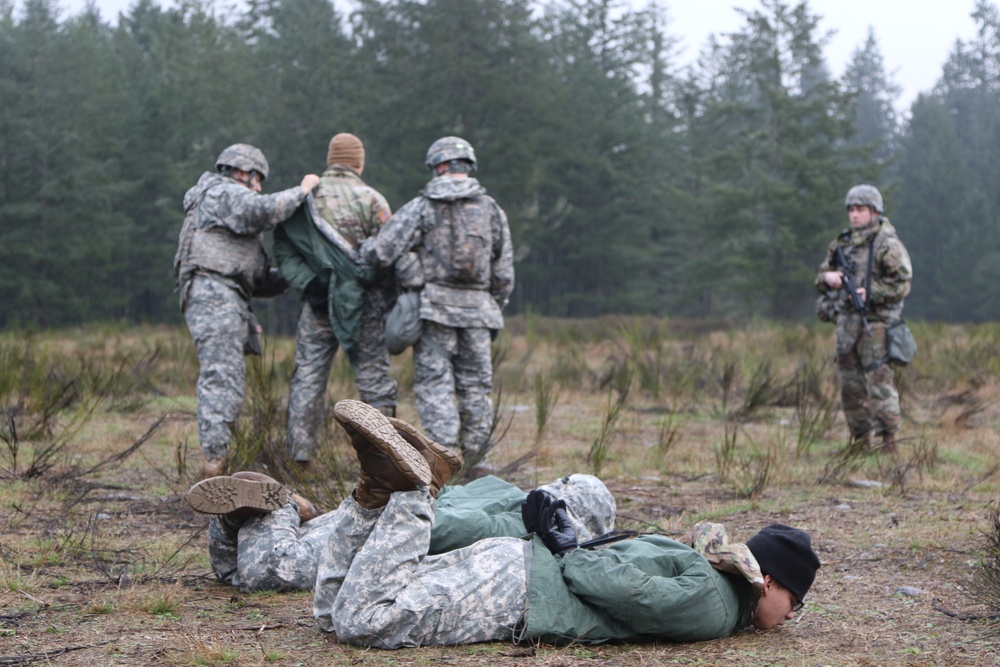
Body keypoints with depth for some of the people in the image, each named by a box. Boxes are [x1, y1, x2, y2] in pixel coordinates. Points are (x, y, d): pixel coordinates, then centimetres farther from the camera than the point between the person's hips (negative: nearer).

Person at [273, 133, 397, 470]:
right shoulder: (370, 199, -5)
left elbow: (283, 250, -1)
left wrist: (308, 284, -7)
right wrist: (388, 291, 3)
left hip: (318, 300, 2)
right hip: (365, 299, -2)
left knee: (308, 375, 7)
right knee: (373, 374, 5)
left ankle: (299, 453, 2)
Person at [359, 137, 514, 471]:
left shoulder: (420, 208, -3)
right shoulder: (492, 211, 8)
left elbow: (379, 254, -7)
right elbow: (504, 275, 9)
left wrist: (365, 245, 15)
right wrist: (493, 310, 21)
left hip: (434, 308, -3)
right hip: (478, 310, 3)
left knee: (434, 383, 0)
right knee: (476, 385, 11)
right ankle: (476, 466, 16)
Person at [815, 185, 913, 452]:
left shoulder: (888, 245, -6)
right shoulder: (842, 243, 14)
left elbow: (901, 285, -11)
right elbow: (820, 277, 21)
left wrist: (870, 293, -20)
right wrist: (828, 277, -2)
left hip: (875, 323, -7)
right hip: (845, 322, 7)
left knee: (879, 381, -10)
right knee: (850, 385, 8)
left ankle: (889, 441, -7)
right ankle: (860, 441, 17)